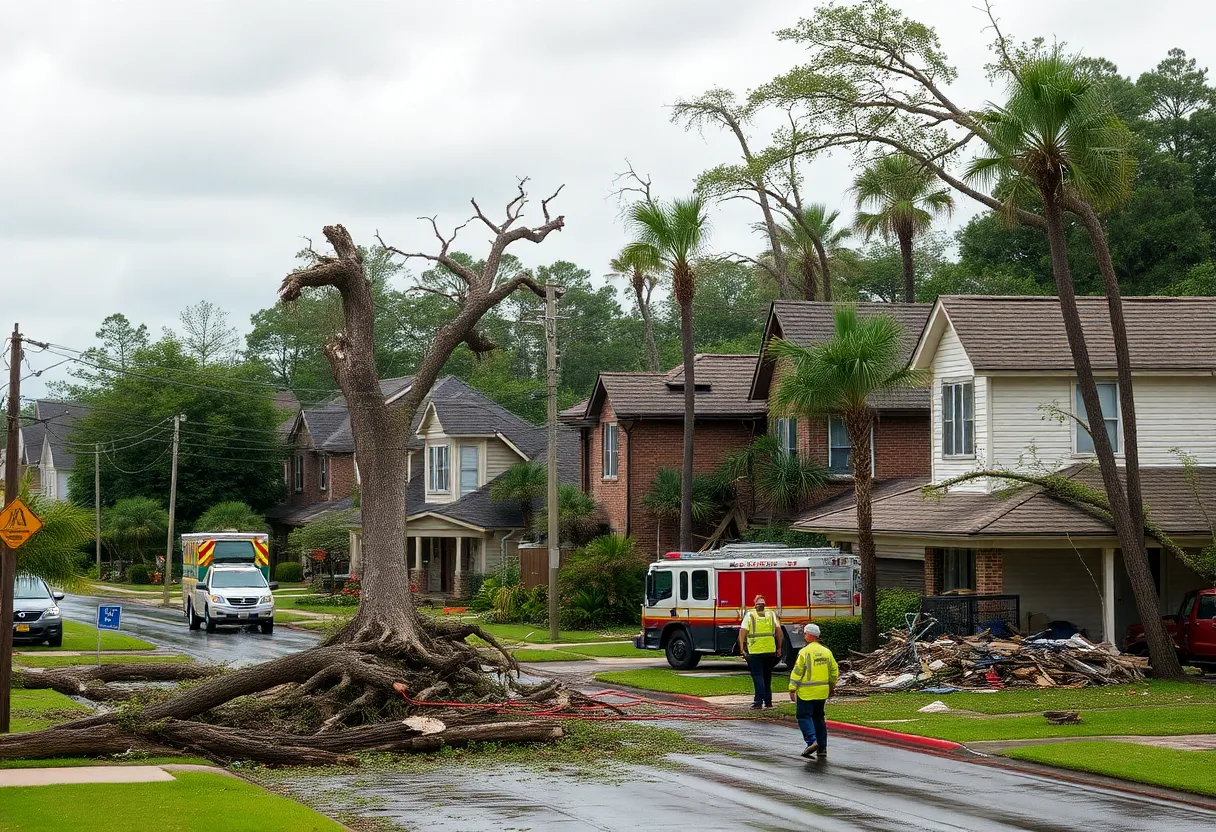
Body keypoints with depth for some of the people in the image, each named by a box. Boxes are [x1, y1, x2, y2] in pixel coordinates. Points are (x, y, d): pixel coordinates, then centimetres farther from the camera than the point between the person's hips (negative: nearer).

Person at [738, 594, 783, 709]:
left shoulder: (750, 615, -2)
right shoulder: (771, 615, 6)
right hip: (770, 651, 3)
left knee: (757, 675, -1)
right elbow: (779, 631, 3)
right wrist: (779, 648, 10)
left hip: (755, 651, -3)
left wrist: (742, 648, -4)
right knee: (767, 676, 17)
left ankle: (758, 701, -11)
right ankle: (768, 701, 20)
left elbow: (742, 632, -10)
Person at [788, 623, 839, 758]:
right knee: (819, 718, 15)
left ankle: (812, 741, -18)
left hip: (806, 693, -6)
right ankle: (822, 748, 14)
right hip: (822, 692, 6)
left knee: (804, 716, 0)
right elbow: (834, 670, 15)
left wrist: (792, 689, -9)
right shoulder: (827, 652, 7)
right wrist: (832, 686, 28)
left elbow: (797, 672, -14)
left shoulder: (805, 652, -13)